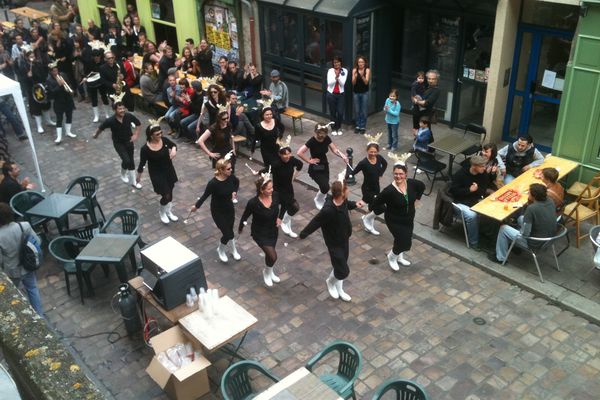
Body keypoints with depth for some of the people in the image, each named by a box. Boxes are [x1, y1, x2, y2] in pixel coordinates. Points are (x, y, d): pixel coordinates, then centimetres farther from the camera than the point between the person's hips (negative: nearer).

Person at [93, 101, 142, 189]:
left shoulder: (129, 116, -21)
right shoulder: (110, 121, -27)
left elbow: (138, 123, -2)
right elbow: (100, 128, -8)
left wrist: (136, 134, -11)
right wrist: (96, 135, 9)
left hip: (128, 141, 3)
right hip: (118, 143, -3)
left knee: (131, 161, 12)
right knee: (126, 160, -18)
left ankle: (133, 182, 28)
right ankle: (123, 174, 16)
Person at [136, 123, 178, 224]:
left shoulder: (164, 140, -13)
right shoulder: (145, 149, -23)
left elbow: (173, 145, 8)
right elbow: (142, 164, -10)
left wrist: (174, 149, -15)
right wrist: (138, 177, 1)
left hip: (169, 170, 5)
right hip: (157, 174, -5)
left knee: (170, 192, 17)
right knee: (166, 196, -4)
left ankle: (169, 212, 43)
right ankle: (162, 212, 29)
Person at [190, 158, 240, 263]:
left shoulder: (231, 177, -17)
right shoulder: (213, 183, -32)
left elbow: (237, 182, 9)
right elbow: (205, 195, -15)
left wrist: (234, 192, -2)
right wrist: (196, 206, -2)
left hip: (229, 208, 4)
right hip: (218, 211, -4)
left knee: (230, 230, 19)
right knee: (227, 233, 0)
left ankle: (234, 250, 43)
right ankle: (221, 250, 32)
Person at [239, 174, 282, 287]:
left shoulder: (275, 196, -18)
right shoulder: (253, 203, -30)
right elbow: (245, 216, -11)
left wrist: (278, 218, -3)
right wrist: (240, 229, 4)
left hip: (273, 231, 5)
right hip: (260, 233, -5)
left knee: (269, 253, 24)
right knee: (273, 256, -11)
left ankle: (270, 272, 53)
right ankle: (267, 272, 22)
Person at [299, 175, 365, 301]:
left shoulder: (342, 201, -15)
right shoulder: (328, 210, -38)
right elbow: (315, 223, -25)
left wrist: (355, 204, -5)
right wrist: (303, 235, -12)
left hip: (344, 239, 8)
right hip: (334, 243, -7)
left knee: (341, 265, 23)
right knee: (343, 271, 0)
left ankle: (339, 290, 44)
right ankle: (330, 282, 34)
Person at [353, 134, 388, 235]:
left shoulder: (379, 158, -8)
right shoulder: (363, 162, -25)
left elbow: (385, 164, 15)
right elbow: (353, 173, -20)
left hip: (376, 188, 7)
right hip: (367, 189, -7)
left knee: (373, 208, 22)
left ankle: (369, 226, 44)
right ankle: (366, 218, 18)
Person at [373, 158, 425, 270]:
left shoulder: (411, 183, -14)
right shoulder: (389, 190, -29)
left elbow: (422, 186, 10)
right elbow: (376, 203, -20)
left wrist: (416, 198, 7)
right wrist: (386, 210, -13)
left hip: (409, 219, 6)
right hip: (395, 221, -6)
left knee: (407, 241, 19)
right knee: (403, 242, -6)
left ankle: (399, 257, 50)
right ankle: (391, 256, 26)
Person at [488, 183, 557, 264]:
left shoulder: (531, 209, -31)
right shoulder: (550, 201, -7)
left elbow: (524, 234, -24)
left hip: (536, 244, -7)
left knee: (503, 228, 8)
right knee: (521, 219, 26)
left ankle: (501, 258, 25)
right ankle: (517, 245, 43)